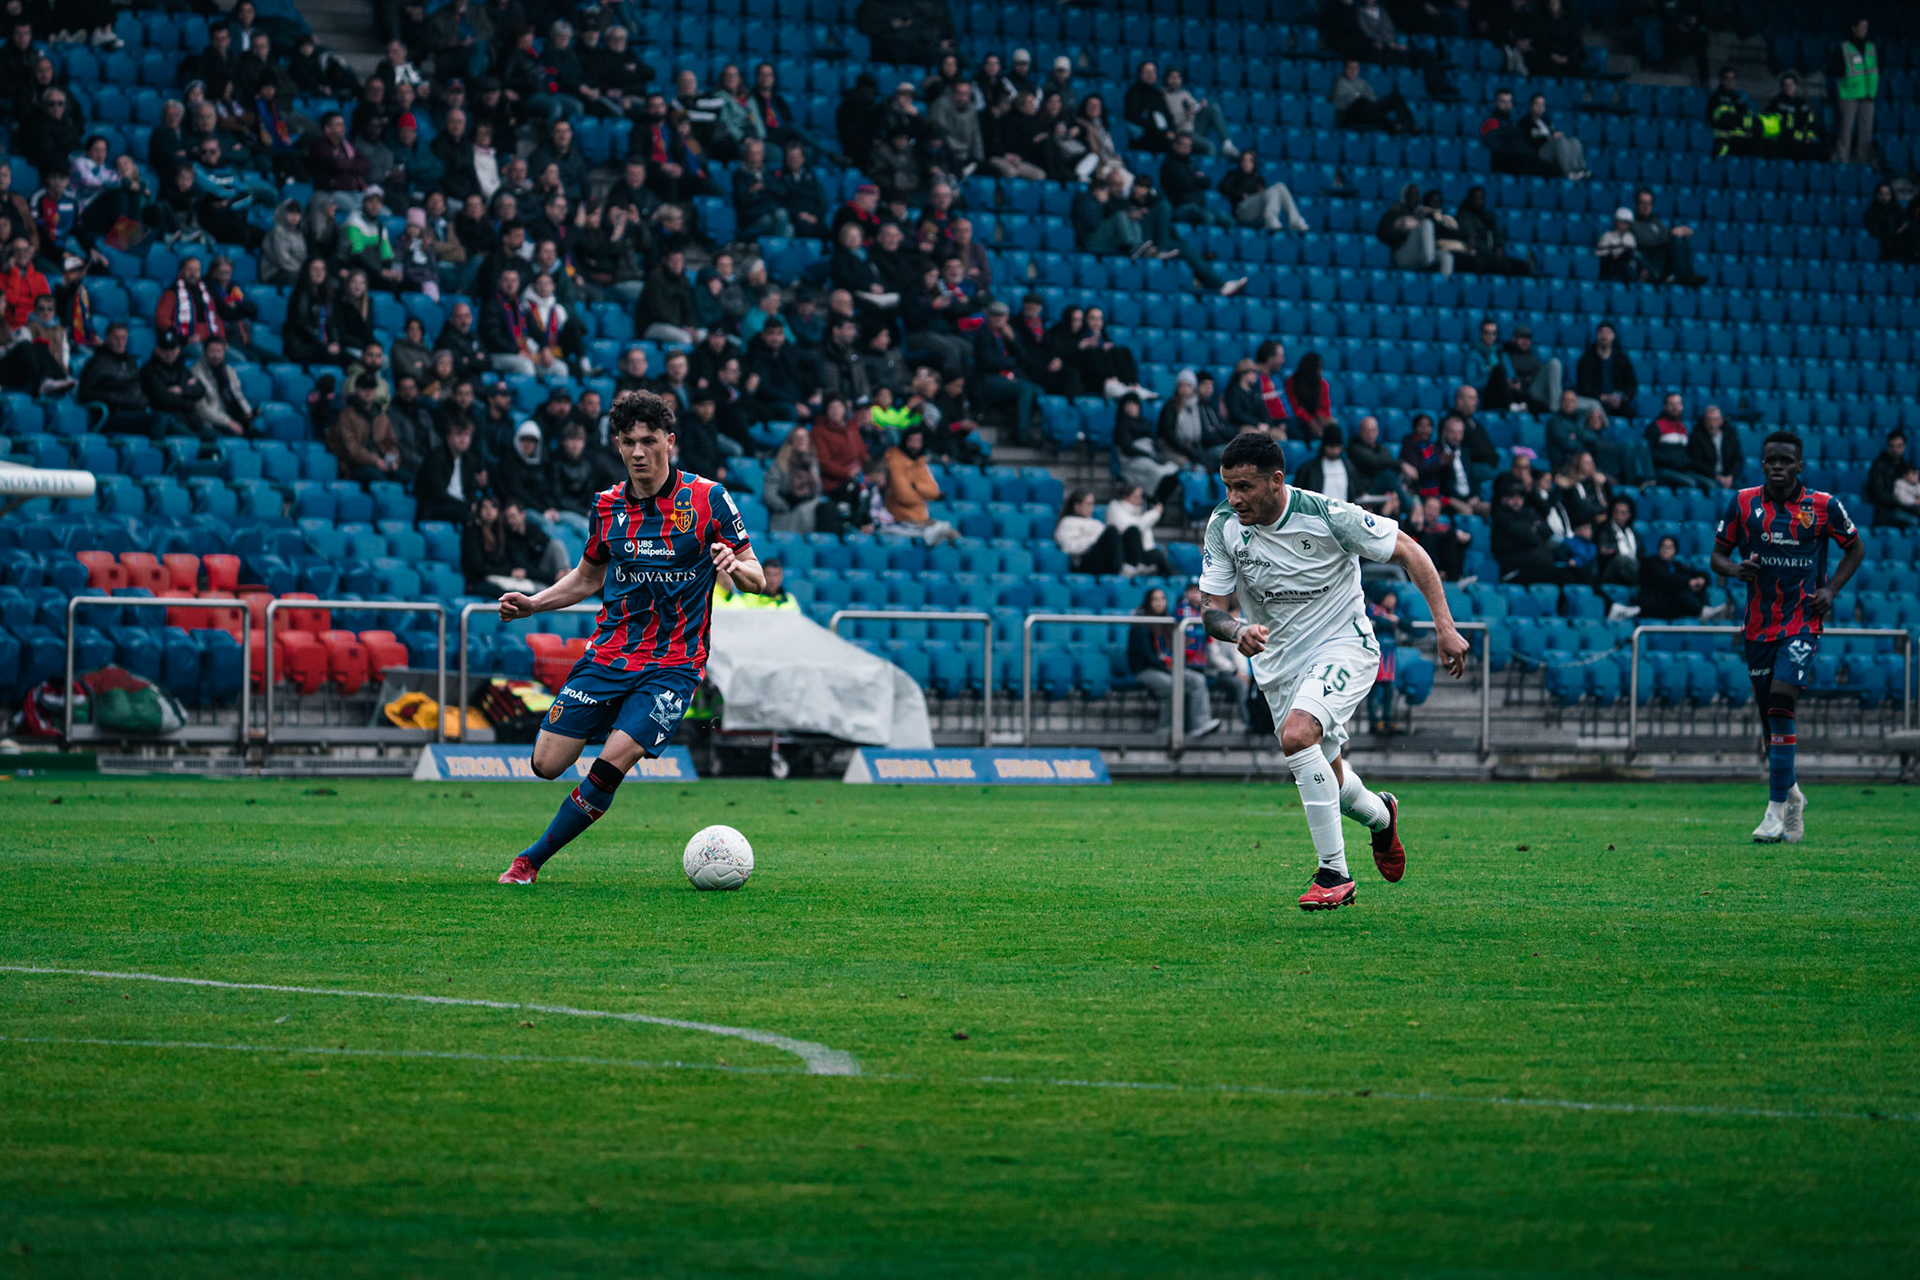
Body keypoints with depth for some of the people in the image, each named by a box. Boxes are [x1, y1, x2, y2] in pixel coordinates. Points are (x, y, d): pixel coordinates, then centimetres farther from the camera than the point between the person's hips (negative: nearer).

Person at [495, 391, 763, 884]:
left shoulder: (709, 499, -6)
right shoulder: (608, 505, 5)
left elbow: (757, 578, -2)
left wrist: (735, 566, -25)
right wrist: (533, 603, 7)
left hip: (673, 666, -4)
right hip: (608, 654, 4)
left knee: (612, 763, -20)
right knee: (547, 764, -5)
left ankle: (533, 860, -5)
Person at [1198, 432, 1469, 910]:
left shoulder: (1327, 516, -22)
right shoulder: (1223, 527, -11)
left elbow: (1408, 551, -11)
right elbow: (1211, 608, -8)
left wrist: (1444, 626, -15)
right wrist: (1237, 629, -32)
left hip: (1344, 646, -5)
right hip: (1279, 662, 5)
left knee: (1297, 734, -31)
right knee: (1329, 781, 13)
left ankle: (1334, 871, -21)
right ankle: (1380, 816, 51)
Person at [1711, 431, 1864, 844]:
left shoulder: (1823, 506, -3)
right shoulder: (1743, 503, 2)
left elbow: (1855, 548, 11)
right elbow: (1718, 555, 8)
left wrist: (1831, 590, -3)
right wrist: (1736, 569, -15)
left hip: (1803, 621, -3)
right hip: (1759, 622, 3)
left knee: (1781, 701, -20)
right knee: (1769, 712, 8)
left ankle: (1777, 810, -18)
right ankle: (1791, 795, 31)